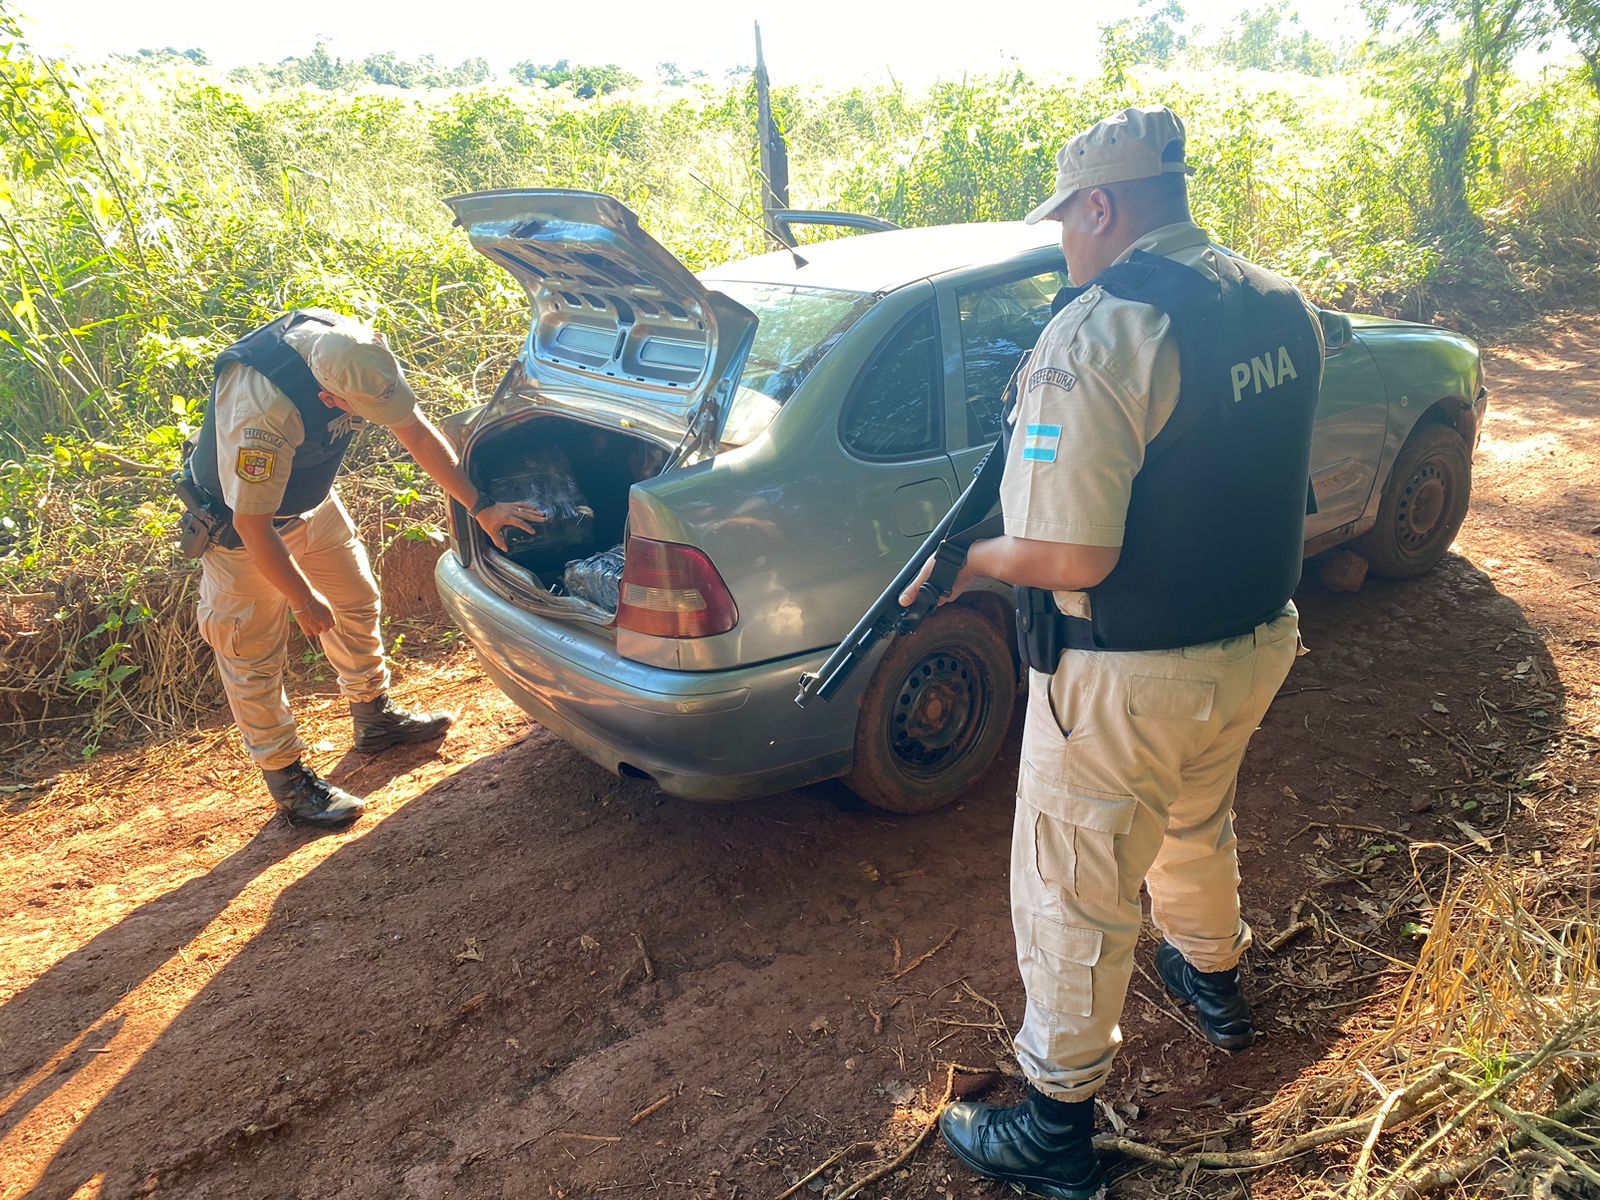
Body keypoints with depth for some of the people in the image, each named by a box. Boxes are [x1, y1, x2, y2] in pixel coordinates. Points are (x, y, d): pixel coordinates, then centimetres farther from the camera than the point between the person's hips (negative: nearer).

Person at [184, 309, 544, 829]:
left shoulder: (358, 352, -22)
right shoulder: (261, 410, -42)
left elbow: (416, 431, -10)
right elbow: (252, 523, -33)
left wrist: (481, 506, -10)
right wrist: (304, 601, -21)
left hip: (312, 503, 7)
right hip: (240, 520, -7)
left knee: (356, 601, 16)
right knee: (254, 652, 0)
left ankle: (375, 718, 35)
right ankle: (285, 776, 15)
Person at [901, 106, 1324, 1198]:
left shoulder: (1095, 337, -25)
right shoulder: (1283, 308, 2)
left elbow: (1070, 558, -29)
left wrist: (965, 561, -9)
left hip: (1129, 682, -8)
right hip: (1255, 645, 8)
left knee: (1075, 901, 10)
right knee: (1198, 826, 33)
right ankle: (1214, 982, 59)